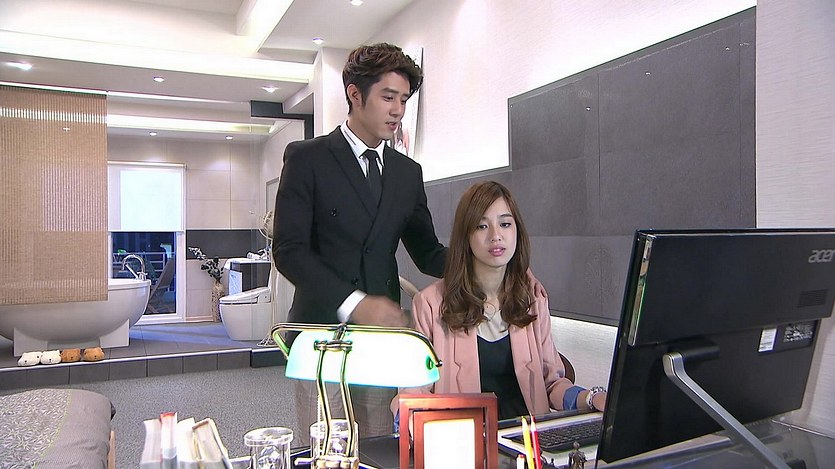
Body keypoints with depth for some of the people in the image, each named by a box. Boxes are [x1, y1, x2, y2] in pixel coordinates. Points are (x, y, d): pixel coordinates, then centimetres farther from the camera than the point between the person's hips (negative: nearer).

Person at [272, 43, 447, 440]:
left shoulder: (408, 172, 12)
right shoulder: (307, 158, -3)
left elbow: (425, 251, 12)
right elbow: (288, 250, -10)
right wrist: (353, 303, -22)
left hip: (383, 331, 4)